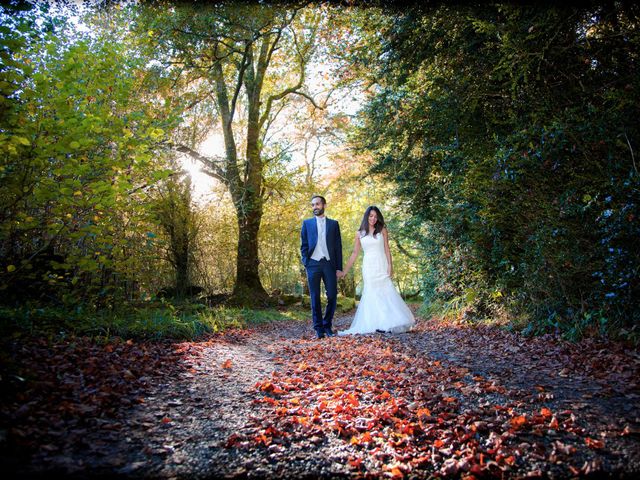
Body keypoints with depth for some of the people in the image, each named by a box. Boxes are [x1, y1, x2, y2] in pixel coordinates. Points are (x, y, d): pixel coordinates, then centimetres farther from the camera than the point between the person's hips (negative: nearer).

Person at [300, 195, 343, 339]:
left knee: (332, 296, -2)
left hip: (329, 264, 1)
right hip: (313, 264, 0)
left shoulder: (334, 224, 12)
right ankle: (319, 328, 9)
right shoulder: (307, 223, 12)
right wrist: (306, 263, -3)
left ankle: (327, 325, 14)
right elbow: (303, 245, 9)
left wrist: (339, 267, 2)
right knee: (315, 298, 2)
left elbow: (338, 246, 9)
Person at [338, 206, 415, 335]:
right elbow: (355, 253, 10)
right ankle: (375, 324, -3)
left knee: (386, 292, -6)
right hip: (368, 267, 1)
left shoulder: (382, 230, 6)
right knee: (372, 294, -3)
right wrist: (345, 271, 7)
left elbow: (387, 249, 2)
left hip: (381, 266, -1)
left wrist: (390, 265, -10)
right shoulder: (359, 233, 8)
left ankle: (388, 323, -3)